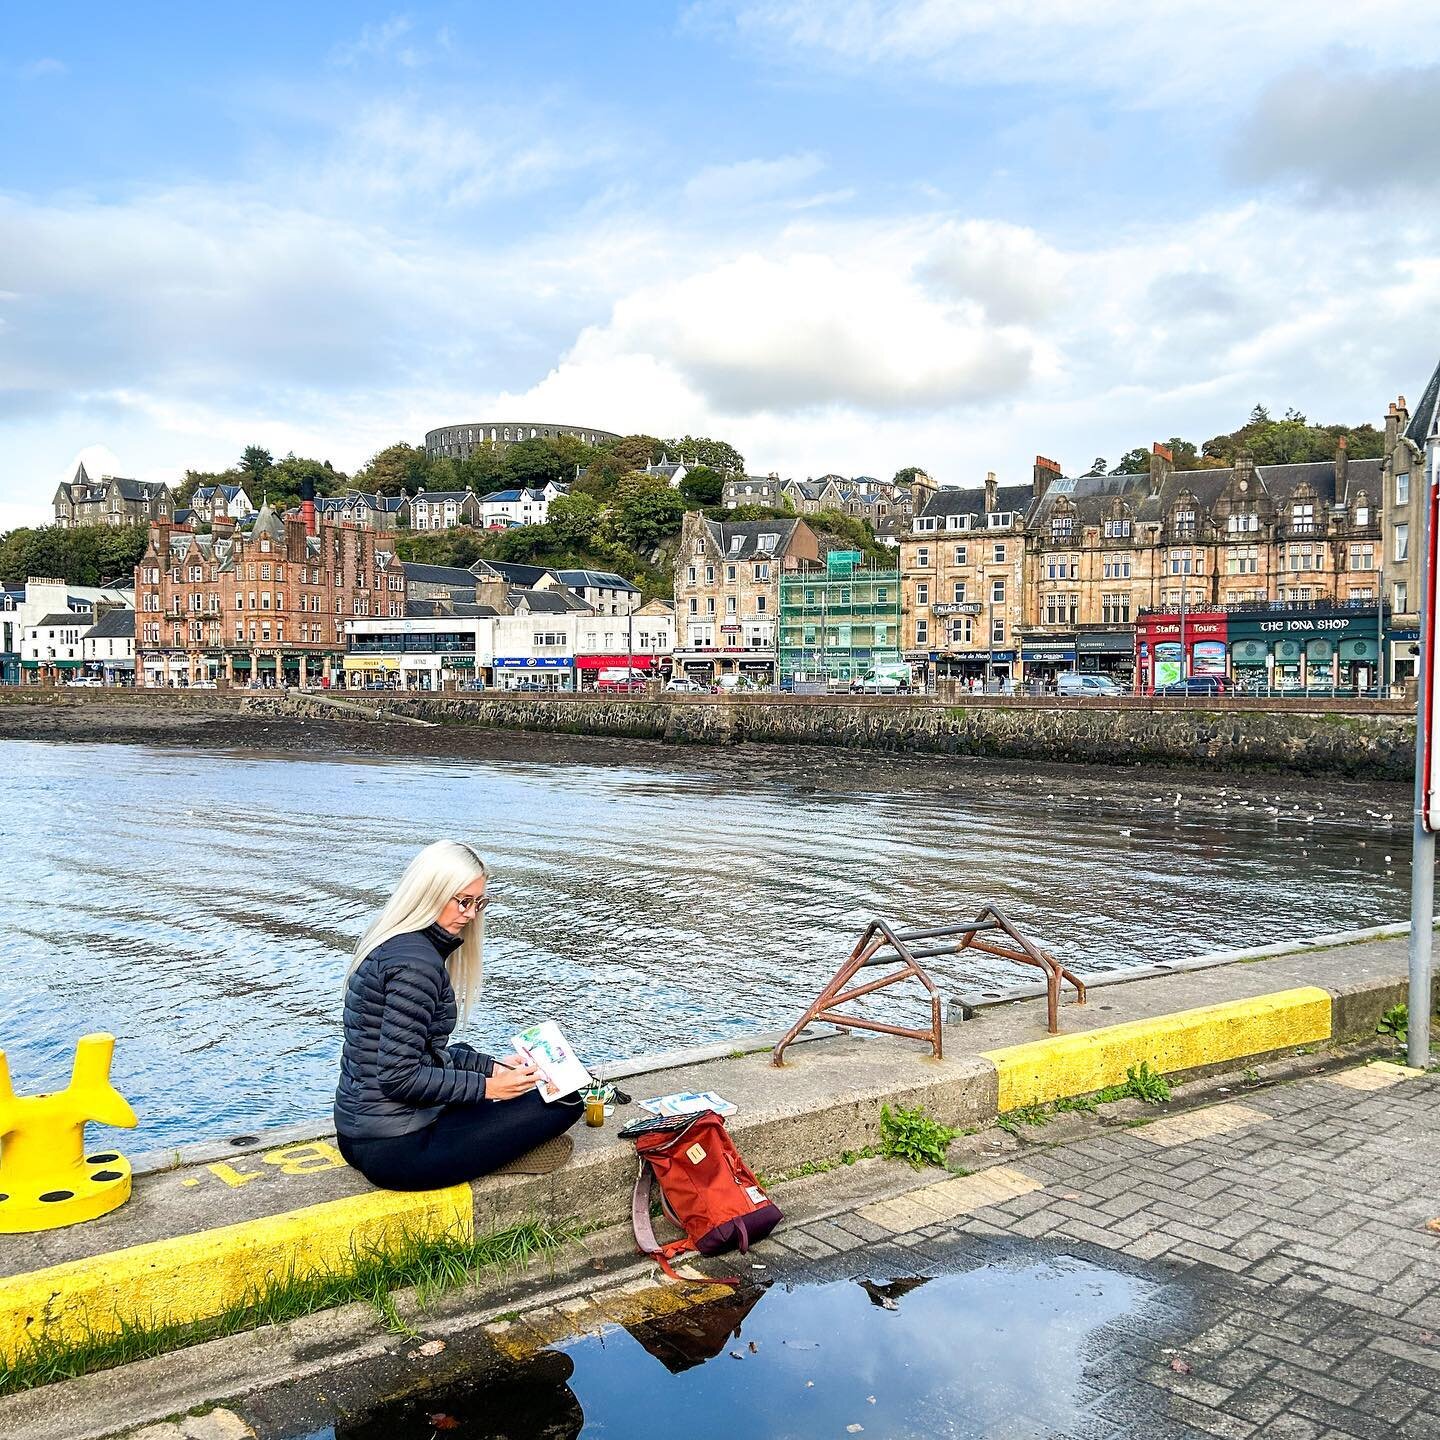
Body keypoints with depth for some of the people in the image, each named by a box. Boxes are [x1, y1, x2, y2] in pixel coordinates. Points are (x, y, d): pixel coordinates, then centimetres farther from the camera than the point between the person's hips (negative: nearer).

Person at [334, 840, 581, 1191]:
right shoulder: (415, 963, -21)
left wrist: (491, 1066, 12)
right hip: (396, 1148, -10)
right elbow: (398, 1076, -23)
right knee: (564, 1102, -7)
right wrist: (487, 1086, -15)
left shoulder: (391, 943, 11)